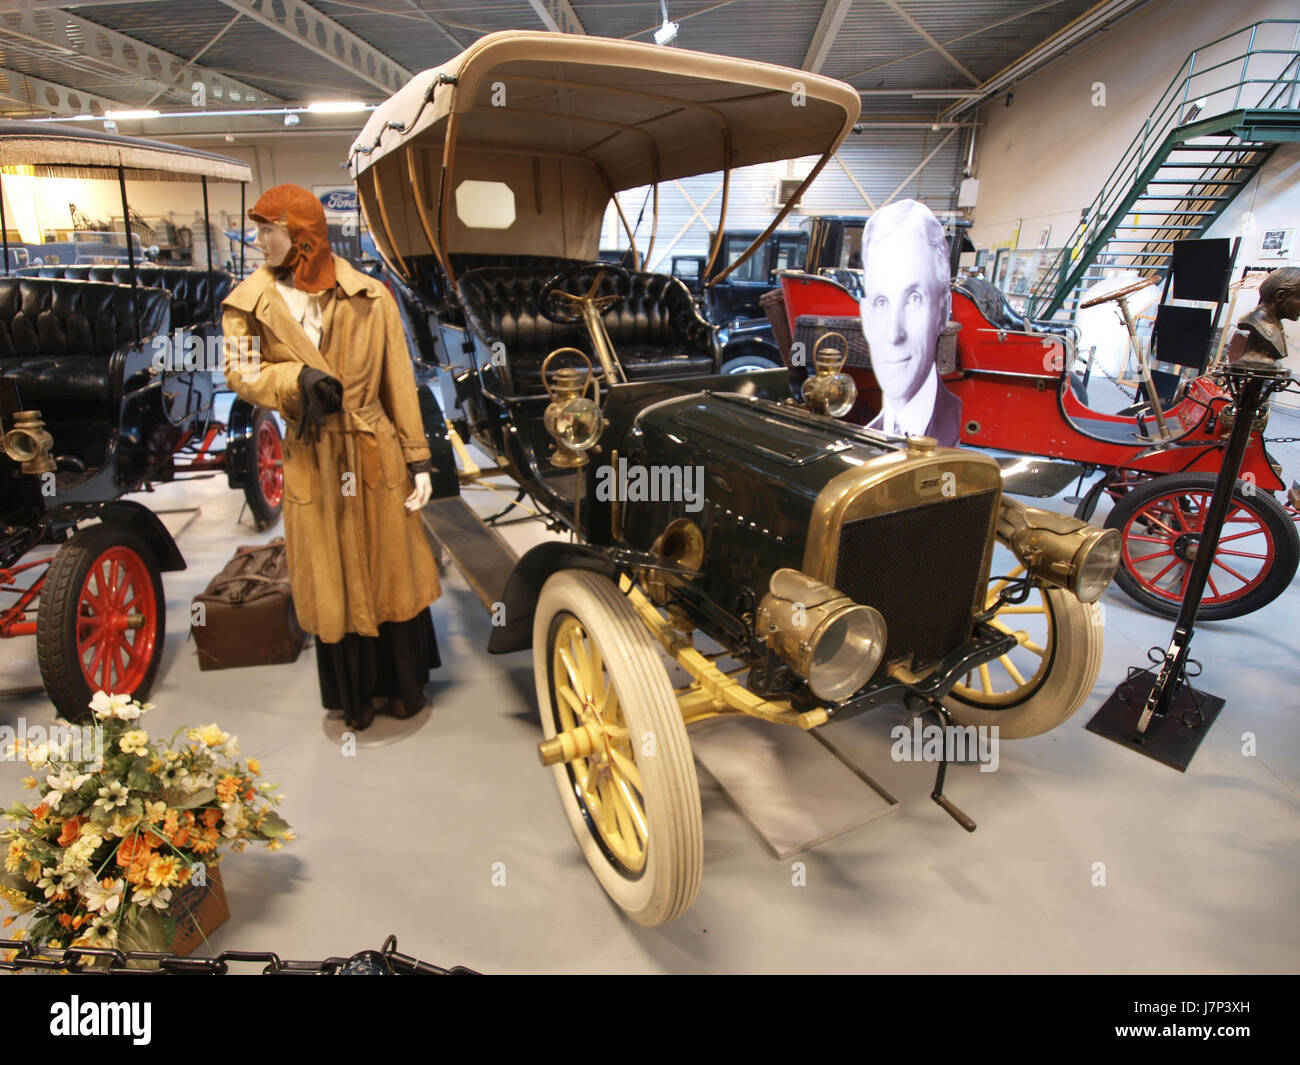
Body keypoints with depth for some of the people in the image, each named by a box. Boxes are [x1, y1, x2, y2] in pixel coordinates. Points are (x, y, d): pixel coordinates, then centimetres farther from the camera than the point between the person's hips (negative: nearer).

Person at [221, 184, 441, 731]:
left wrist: (417, 458, -5)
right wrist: (297, 378, -23)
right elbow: (240, 371, -4)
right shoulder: (252, 302, 1)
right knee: (333, 583, 12)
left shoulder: (369, 297, -3)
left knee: (391, 571, 11)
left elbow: (399, 382, -3)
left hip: (377, 456, -1)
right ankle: (355, 697, 33)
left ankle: (403, 686, 33)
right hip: (312, 463, 1)